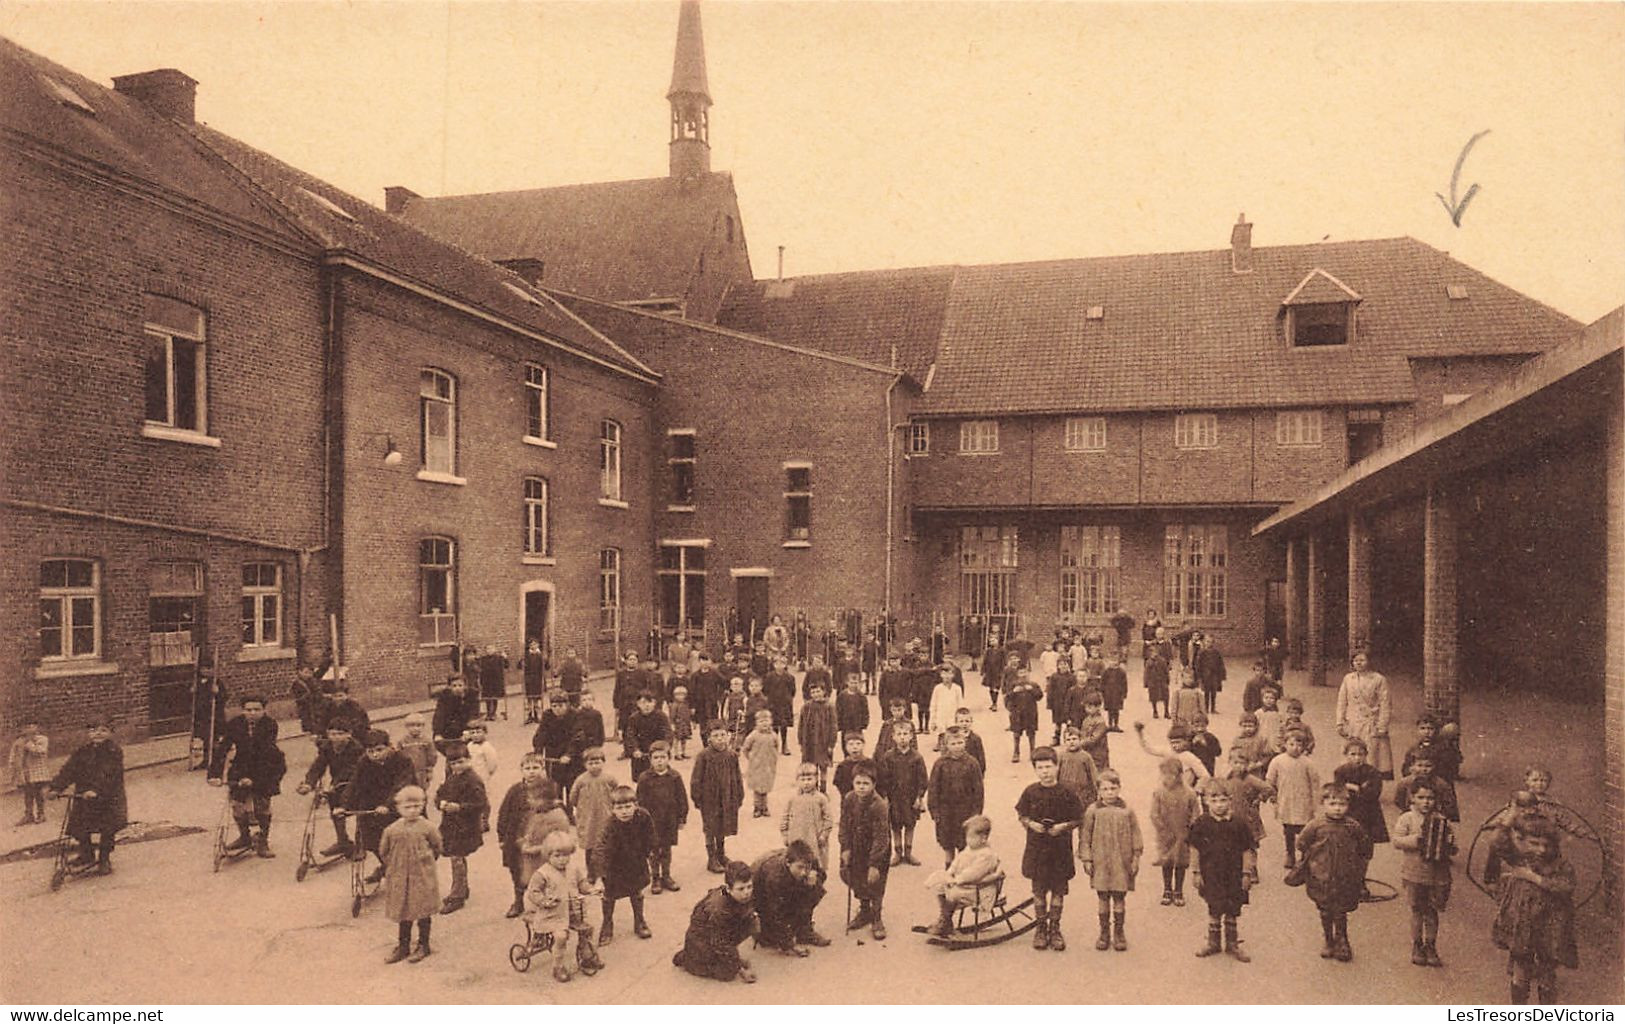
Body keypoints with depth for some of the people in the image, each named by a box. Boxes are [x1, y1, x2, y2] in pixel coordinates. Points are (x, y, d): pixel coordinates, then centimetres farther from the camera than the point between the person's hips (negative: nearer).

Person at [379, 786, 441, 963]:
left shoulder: (426, 827, -9)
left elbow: (437, 847, 4)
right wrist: (392, 866, 9)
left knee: (423, 912, 5)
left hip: (422, 877, -3)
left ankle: (423, 945, 19)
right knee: (402, 912, 12)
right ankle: (403, 946, 25)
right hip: (399, 877, 3)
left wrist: (426, 862, 5)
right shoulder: (392, 830, -4)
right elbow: (383, 851, 10)